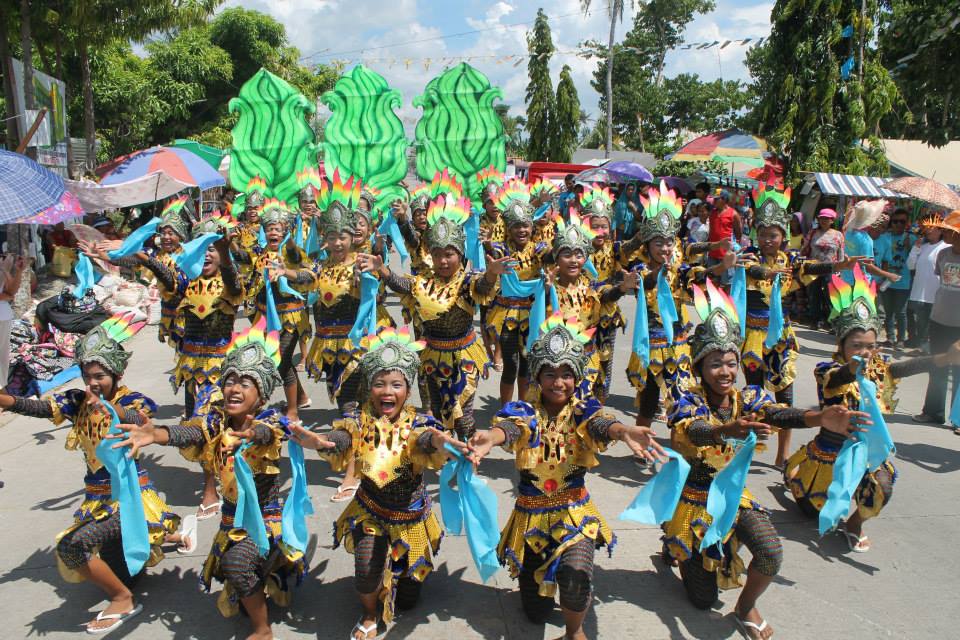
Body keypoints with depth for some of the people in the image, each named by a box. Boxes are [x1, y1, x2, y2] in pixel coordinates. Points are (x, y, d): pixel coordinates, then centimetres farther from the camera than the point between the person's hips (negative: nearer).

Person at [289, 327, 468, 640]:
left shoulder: (417, 423, -19)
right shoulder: (360, 421, -16)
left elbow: (425, 440, -41)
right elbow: (339, 440, -36)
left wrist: (439, 441, -66)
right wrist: (317, 442, -60)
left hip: (411, 515, 1)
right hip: (369, 512, 0)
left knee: (407, 598, 13)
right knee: (367, 565, -26)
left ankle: (403, 574, 52)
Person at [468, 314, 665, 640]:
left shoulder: (582, 411, -7)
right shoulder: (525, 412, -8)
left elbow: (602, 424, -29)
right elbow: (508, 428, -31)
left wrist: (624, 431, -54)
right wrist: (489, 438, -56)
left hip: (575, 512, -1)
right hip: (531, 515, 1)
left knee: (577, 578, -28)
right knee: (536, 612, 10)